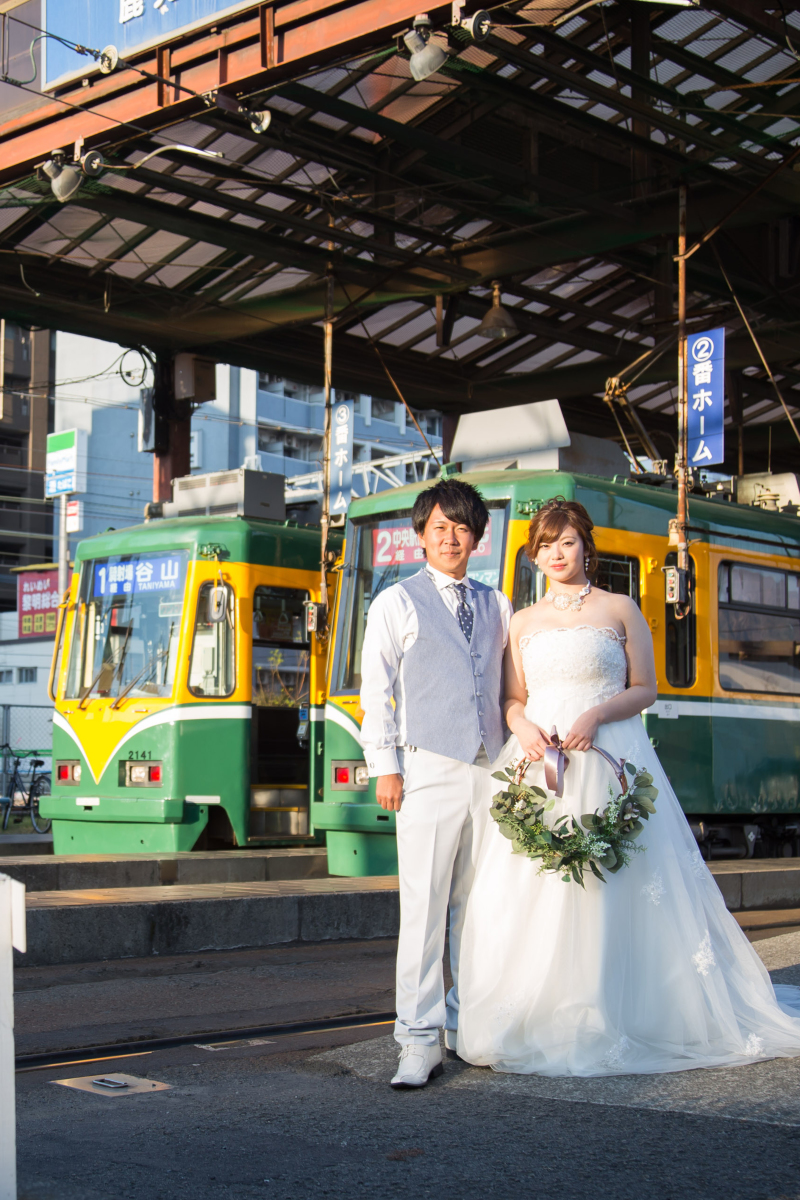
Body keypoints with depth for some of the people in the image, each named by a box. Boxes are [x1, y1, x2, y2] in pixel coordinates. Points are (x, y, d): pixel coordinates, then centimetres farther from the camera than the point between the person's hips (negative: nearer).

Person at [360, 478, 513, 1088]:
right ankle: (420, 1041, -4)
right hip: (428, 770, -4)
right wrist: (385, 766, -5)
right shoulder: (397, 602, 7)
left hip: (490, 769, 4)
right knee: (425, 905, -7)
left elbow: (511, 688, 18)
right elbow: (377, 689, 3)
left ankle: (466, 1025, 17)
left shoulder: (496, 605, 17)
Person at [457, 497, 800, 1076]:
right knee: (528, 894, -3)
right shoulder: (524, 621, 16)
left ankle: (606, 1024, 0)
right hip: (539, 761, 3)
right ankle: (530, 1027, 4)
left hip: (608, 760, -3)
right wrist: (523, 726, -8)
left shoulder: (620, 610, 6)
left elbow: (644, 689, 3)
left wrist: (597, 714, -14)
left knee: (608, 890, -8)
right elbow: (515, 698, 14)